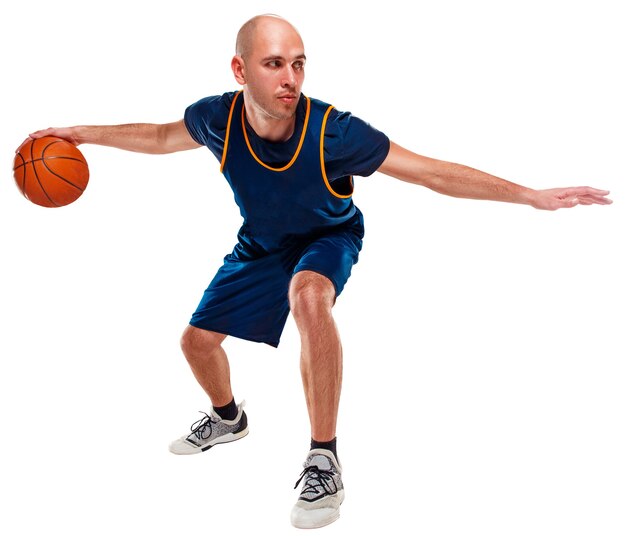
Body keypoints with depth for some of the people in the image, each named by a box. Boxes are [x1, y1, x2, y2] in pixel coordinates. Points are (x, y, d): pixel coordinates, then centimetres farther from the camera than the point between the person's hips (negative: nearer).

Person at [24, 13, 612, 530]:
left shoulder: (333, 132, -36)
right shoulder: (217, 118, -27)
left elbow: (432, 171, -31)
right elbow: (162, 137, -2)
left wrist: (533, 195, -33)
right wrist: (81, 134, 2)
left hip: (329, 238, -4)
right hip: (260, 242, 5)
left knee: (307, 294, -39)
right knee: (197, 340, 9)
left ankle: (325, 461, -25)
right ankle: (227, 418, 46)